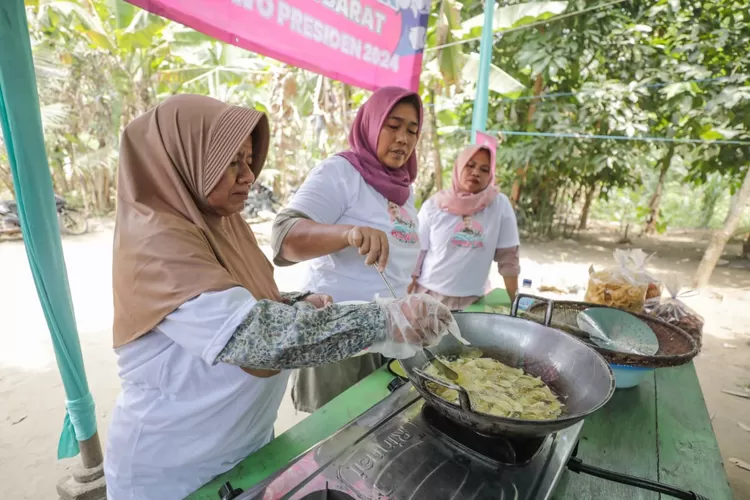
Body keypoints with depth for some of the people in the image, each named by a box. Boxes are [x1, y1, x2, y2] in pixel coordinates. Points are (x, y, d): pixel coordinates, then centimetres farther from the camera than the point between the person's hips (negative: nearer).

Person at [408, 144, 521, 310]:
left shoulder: (500, 205, -5)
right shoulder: (433, 205, -5)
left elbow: (508, 257, -1)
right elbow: (415, 255, -2)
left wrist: (516, 302, 1)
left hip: (471, 300, 0)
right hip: (427, 295, 0)